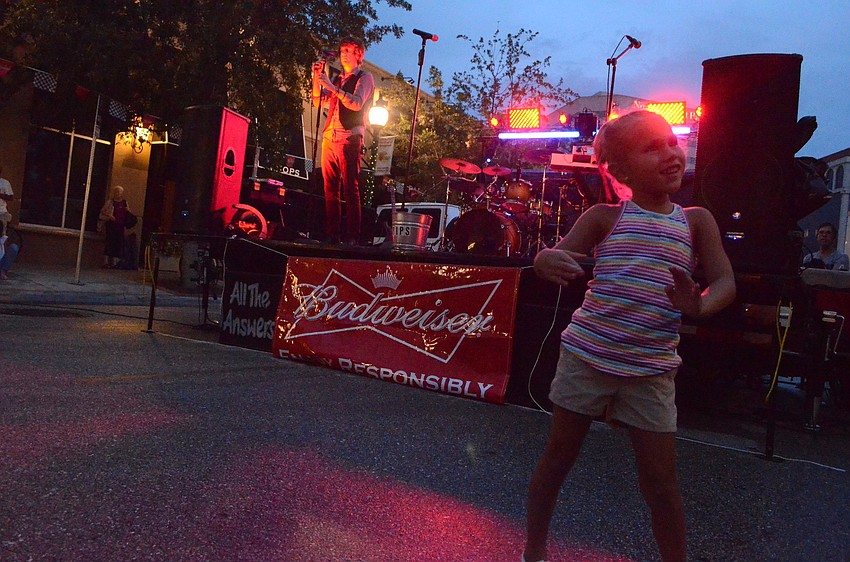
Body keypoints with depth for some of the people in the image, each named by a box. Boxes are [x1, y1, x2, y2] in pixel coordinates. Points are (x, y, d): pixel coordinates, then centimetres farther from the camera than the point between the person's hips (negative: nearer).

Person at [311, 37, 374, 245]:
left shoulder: (365, 78, 6)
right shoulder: (337, 79, 26)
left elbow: (357, 103, -11)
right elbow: (318, 101, 19)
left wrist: (332, 87, -17)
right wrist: (316, 78, 6)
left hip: (349, 138, -6)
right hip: (330, 138, 6)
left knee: (350, 188, -11)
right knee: (330, 189, 2)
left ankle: (353, 237, -12)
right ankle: (331, 235, 4)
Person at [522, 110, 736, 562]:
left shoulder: (696, 221, 4)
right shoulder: (605, 218, -1)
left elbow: (725, 282, -1)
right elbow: (556, 257, -8)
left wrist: (699, 305, -24)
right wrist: (549, 260, -33)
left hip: (650, 370, 1)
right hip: (587, 356, -1)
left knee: (661, 480, 5)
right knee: (557, 458, 10)